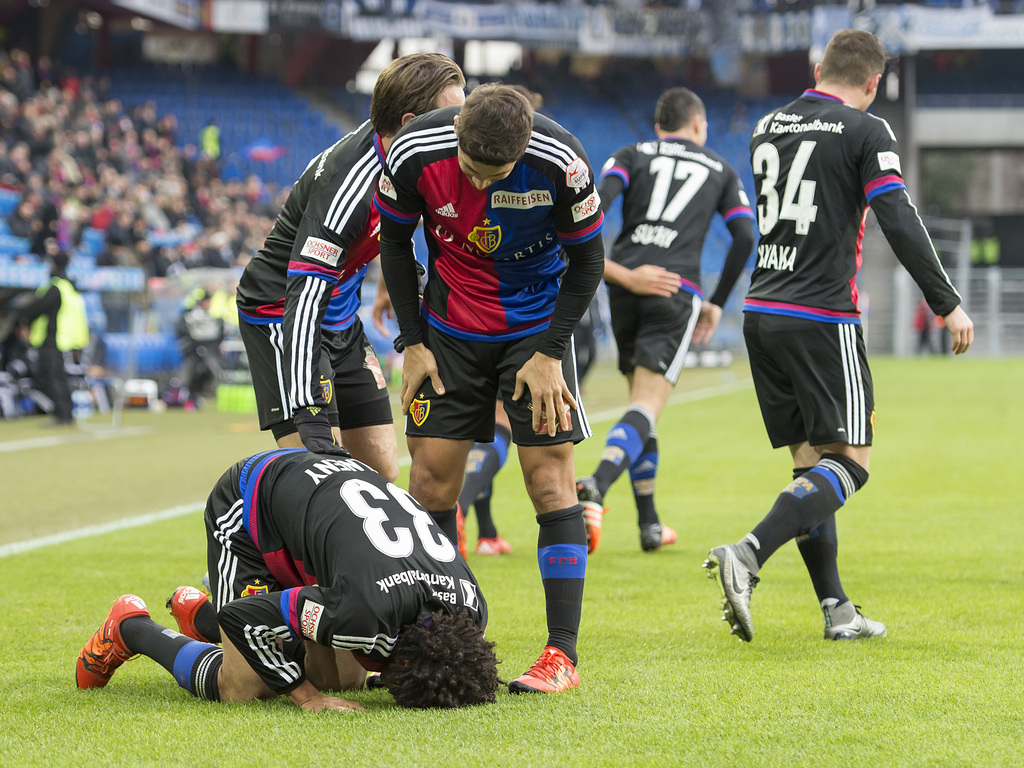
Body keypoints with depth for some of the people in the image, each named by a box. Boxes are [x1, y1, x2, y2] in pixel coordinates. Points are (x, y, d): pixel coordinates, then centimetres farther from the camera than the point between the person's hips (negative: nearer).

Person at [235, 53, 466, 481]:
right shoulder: (348, 185, -32)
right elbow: (304, 297, -37)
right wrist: (310, 419, -44)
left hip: (341, 323, 9)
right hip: (283, 316, -9)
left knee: (382, 471, 5)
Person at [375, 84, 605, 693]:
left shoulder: (561, 162, -26)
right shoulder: (416, 152, -21)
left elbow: (586, 259, -9)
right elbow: (395, 242, -2)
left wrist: (549, 353, -11)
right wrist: (413, 342, -3)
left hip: (537, 323, -2)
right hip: (450, 329, 2)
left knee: (549, 475, -8)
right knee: (433, 477, -2)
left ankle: (563, 653, -5)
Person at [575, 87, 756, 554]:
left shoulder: (630, 157, 17)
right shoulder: (720, 171, 19)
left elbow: (592, 206, -3)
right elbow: (745, 237, 7)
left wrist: (617, 273, -4)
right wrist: (717, 303, 14)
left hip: (625, 286, 3)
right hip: (676, 292, -3)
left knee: (642, 399, 18)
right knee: (647, 406, -10)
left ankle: (649, 524, 19)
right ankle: (596, 488, -38)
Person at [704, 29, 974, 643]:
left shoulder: (767, 127, 13)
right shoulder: (865, 132, -7)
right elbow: (900, 223, -14)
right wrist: (948, 303, -9)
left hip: (762, 312, 7)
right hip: (822, 317, -7)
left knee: (811, 460, 11)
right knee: (849, 461, -3)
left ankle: (836, 609, 9)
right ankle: (748, 556, -23)